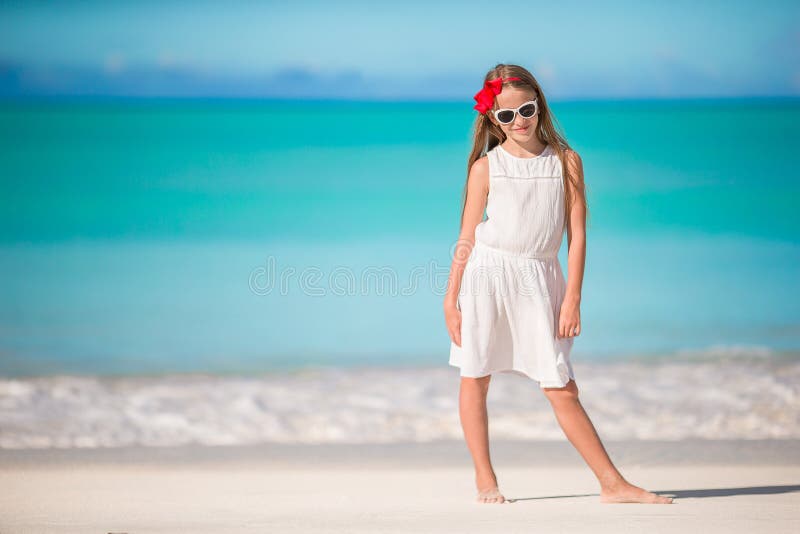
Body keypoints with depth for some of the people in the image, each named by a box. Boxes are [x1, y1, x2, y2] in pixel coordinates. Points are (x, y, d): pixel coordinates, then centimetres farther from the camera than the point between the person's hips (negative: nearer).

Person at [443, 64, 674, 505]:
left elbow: (577, 234, 2)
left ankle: (612, 484, 3)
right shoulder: (486, 167, 1)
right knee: (475, 378, 4)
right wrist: (450, 299, 1)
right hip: (487, 272, 0)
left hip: (540, 278, 0)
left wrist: (572, 299, -4)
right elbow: (467, 236, 4)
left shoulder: (566, 162, 2)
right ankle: (485, 481, 14)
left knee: (562, 389, -1)